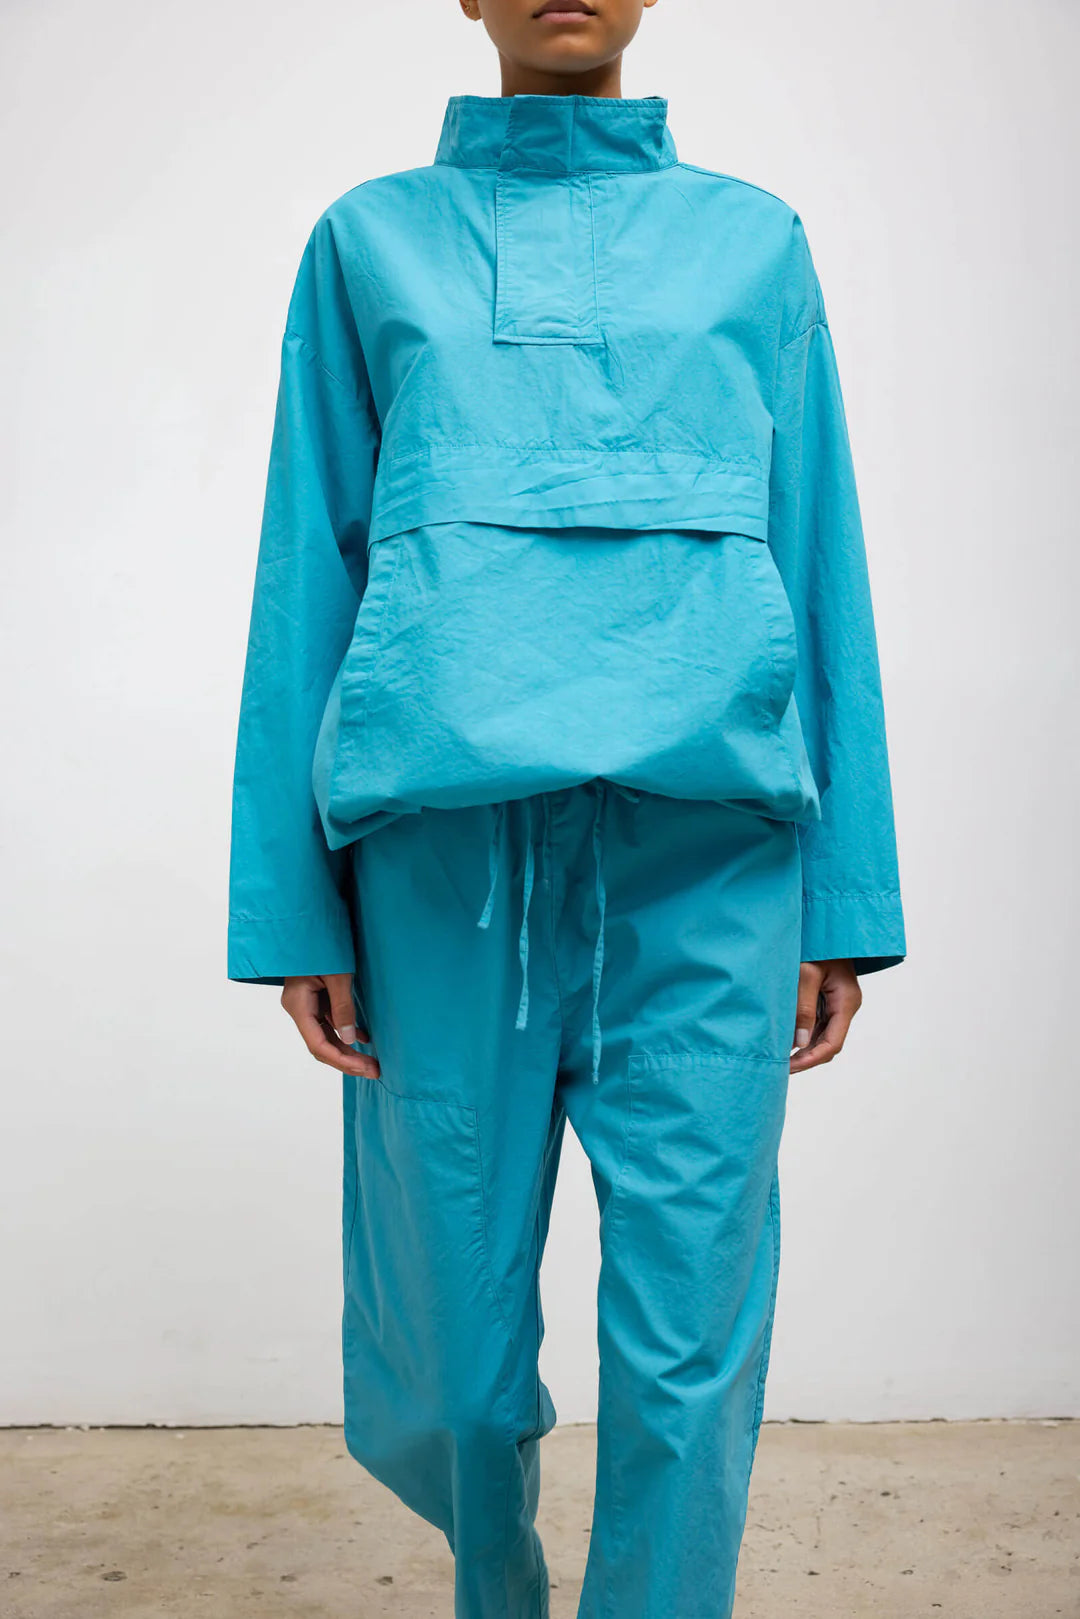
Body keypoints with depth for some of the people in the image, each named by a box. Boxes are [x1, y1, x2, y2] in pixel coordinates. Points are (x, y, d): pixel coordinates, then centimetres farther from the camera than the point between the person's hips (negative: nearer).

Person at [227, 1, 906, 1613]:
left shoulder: (753, 240, 18)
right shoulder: (373, 240, 16)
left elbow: (822, 560, 13)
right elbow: (310, 564, 10)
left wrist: (848, 892, 6)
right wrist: (290, 898, 2)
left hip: (705, 826, 1)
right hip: (451, 821, 0)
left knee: (688, 1333, -2)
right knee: (449, 1330, 7)